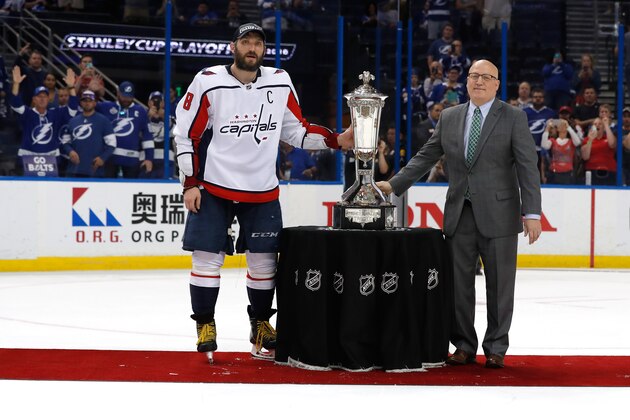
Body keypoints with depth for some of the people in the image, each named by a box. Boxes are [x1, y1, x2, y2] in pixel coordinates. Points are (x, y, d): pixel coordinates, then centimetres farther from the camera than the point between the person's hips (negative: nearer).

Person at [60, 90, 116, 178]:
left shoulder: (103, 121, 2)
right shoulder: (73, 121, 14)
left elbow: (111, 142, 0)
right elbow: (65, 141, 18)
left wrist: (103, 158, -13)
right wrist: (70, 151, -3)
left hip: (94, 169, -4)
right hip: (74, 170, 4)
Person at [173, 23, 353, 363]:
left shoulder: (280, 83, 2)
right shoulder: (208, 82, -8)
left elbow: (296, 130, 11)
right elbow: (186, 135, -4)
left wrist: (336, 140, -1)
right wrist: (190, 184, -9)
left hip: (262, 191, 3)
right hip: (213, 187, -3)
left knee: (264, 261, 6)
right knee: (207, 257, -4)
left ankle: (261, 324, 22)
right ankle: (205, 325, 10)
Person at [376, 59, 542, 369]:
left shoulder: (513, 118, -1)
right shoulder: (449, 118, 11)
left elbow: (527, 167, -6)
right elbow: (425, 157, 15)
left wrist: (532, 213, -14)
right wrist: (394, 184, 6)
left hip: (498, 215, -3)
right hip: (459, 215, 4)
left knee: (499, 284, 3)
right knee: (458, 284, 6)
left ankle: (496, 349, 14)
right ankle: (464, 346, 17)